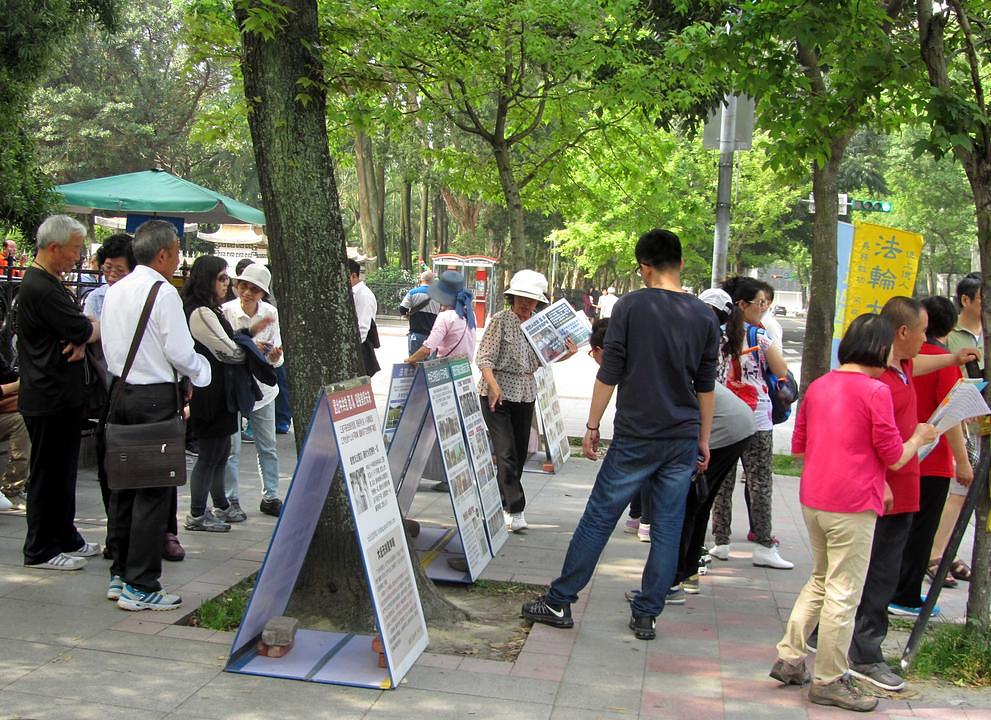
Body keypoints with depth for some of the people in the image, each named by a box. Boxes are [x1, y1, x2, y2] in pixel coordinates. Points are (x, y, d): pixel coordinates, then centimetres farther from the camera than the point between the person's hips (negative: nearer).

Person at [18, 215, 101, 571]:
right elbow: (84, 330, -22)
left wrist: (81, 339, -10)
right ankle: (40, 550, 10)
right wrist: (98, 328, -1)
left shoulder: (50, 283, 14)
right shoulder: (40, 288, -20)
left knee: (63, 470, 18)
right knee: (48, 473, 0)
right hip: (48, 397, -10)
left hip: (62, 395, 10)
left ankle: (65, 538, 29)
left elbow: (75, 327, 12)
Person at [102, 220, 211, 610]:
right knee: (154, 490, -3)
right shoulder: (164, 292, -13)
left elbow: (109, 345, 16)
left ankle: (119, 575, 23)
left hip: (120, 391, 8)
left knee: (123, 484, 14)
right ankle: (140, 586, 0)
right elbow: (180, 352, -15)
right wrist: (202, 369, 3)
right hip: (155, 396, -8)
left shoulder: (115, 290, 11)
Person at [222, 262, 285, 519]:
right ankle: (229, 501, 10)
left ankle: (270, 497, 22)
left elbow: (276, 358, -1)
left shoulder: (271, 313, -2)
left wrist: (275, 356, -24)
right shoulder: (225, 311, -11)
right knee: (230, 447, -1)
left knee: (268, 446, 10)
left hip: (261, 385, 4)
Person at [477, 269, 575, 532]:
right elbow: (485, 358, -14)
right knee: (506, 452, -12)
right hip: (497, 394, -6)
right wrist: (493, 386, -28)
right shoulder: (500, 321, -9)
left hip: (525, 394, 6)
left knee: (519, 452, 10)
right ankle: (514, 509, -11)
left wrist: (566, 353, 2)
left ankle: (503, 504, 23)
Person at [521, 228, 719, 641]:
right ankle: (646, 615, 15)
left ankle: (559, 602, 12)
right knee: (667, 527, 9)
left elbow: (609, 374, -7)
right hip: (683, 439, 4)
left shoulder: (631, 307, -7)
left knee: (598, 518, 4)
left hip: (635, 437, -3)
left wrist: (592, 426, 2)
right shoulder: (704, 317, 5)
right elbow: (706, 386, 9)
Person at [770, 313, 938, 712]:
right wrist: (919, 439, 10)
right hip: (852, 505, -7)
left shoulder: (818, 386, 8)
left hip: (812, 499, 7)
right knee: (843, 593, 3)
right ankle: (829, 682, 12)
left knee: (820, 580, 22)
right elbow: (893, 457, -8)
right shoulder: (875, 390, -12)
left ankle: (789, 658, 24)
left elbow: (798, 446, 14)